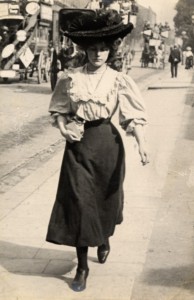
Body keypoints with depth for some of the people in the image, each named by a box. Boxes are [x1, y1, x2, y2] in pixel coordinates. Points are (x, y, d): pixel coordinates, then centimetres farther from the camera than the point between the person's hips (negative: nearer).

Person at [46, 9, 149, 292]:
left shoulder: (118, 80, -6)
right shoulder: (70, 78, -2)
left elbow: (134, 116, -10)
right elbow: (58, 110, 10)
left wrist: (142, 144, -25)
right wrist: (63, 129, -9)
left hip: (107, 143, 0)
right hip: (78, 145, 1)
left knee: (106, 197, 15)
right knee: (79, 202, -1)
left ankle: (104, 239, 48)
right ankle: (82, 266, 10)